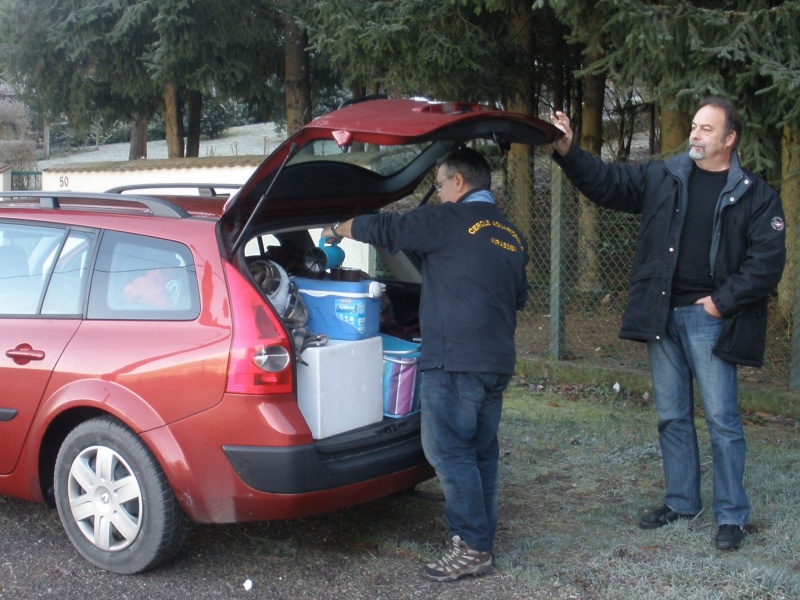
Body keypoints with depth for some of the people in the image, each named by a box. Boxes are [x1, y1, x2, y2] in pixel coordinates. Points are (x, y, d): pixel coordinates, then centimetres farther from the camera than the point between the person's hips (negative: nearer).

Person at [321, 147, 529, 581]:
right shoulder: (511, 236, 16)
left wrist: (337, 229, 14)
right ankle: (480, 539, 19)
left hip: (454, 360, -8)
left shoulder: (450, 219, -7)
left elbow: (384, 230, -2)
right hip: (497, 361, 8)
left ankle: (472, 548, -4)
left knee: (448, 452, -4)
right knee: (481, 451, 13)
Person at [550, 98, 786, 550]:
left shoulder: (756, 195, -1)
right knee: (672, 416, 12)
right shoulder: (662, 177, 9)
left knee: (722, 417, -2)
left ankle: (732, 515, 9)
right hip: (662, 315, 4)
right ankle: (681, 502, 26)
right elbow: (607, 183, 11)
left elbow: (767, 259, -6)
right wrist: (568, 152, -2)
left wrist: (724, 301, -11)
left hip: (709, 318, -4)